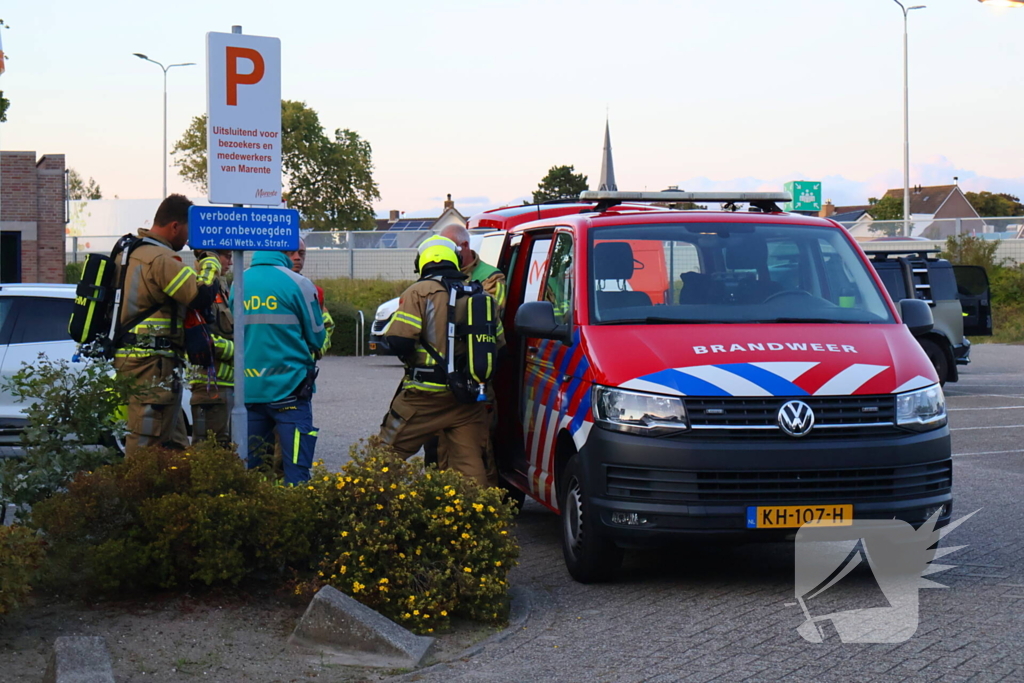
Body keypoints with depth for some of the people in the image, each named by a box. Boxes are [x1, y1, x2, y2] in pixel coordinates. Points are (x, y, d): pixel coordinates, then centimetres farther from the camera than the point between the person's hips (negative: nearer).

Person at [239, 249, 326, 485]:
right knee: (296, 469, -2)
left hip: (248, 391, 5)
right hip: (289, 387, -5)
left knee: (247, 467, 12)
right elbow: (317, 338, -1)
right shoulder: (297, 284, -9)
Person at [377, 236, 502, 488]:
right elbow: (499, 344, 10)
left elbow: (398, 341, -16)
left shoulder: (420, 292, -6)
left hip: (425, 396, -4)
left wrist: (412, 358, 4)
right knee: (471, 468, 7)